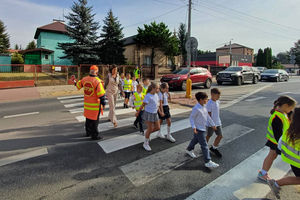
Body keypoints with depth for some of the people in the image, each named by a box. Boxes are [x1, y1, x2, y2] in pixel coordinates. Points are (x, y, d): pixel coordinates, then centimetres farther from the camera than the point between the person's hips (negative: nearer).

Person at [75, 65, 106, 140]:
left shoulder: (84, 79, -1)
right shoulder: (97, 81, -21)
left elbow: (78, 86, 18)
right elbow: (101, 94, -21)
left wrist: (75, 83, 42)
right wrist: (103, 103, -10)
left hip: (87, 103, 7)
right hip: (95, 104, -7)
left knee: (88, 117, 22)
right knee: (94, 119, 4)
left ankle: (88, 132, 39)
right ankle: (94, 135, 15)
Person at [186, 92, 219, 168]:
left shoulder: (204, 107, 5)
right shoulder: (196, 109, -24)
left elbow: (207, 116, 14)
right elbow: (191, 118, -19)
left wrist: (212, 124, 17)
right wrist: (194, 127, -28)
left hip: (203, 128, 9)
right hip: (199, 129, -9)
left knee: (196, 139, 27)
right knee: (204, 145, -5)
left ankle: (189, 150, 50)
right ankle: (208, 162, 2)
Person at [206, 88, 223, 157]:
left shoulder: (218, 102, 3)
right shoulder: (209, 103, -22)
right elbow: (208, 115, -19)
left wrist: (219, 121, 17)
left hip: (218, 123, 7)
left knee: (220, 136, 10)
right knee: (209, 136, 11)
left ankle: (214, 148, 30)